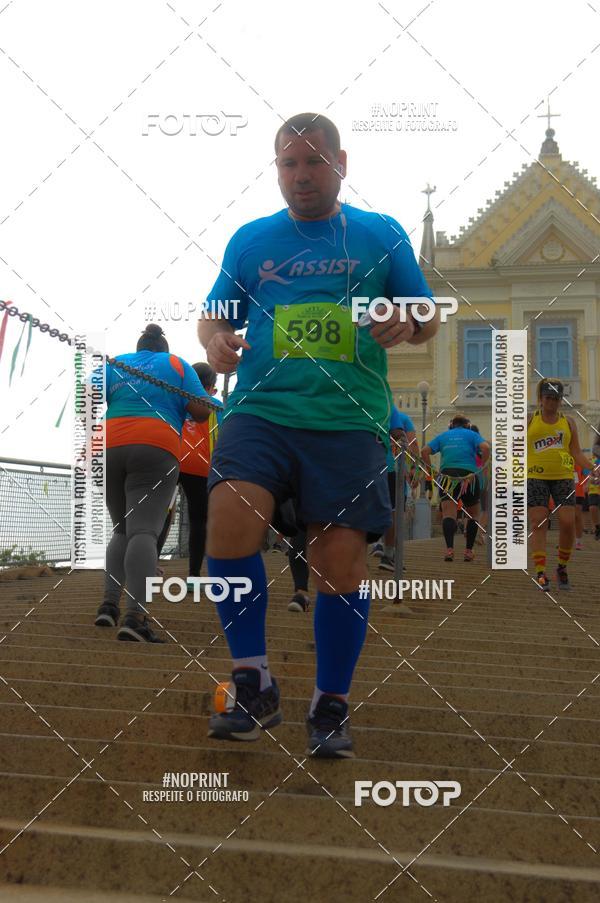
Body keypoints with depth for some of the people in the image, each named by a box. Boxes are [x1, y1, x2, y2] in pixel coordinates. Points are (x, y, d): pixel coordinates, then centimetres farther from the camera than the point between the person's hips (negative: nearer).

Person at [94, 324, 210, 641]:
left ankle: (109, 604, 6)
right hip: (156, 449, -3)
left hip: (109, 449, 3)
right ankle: (135, 617, -31)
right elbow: (201, 411, 6)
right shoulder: (176, 364, 16)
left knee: (122, 529, 19)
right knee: (144, 531, -15)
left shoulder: (115, 364, 20)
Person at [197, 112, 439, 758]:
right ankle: (254, 685, -10)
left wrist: (407, 324, -10)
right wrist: (214, 339, -4)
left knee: (340, 561, -4)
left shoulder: (381, 235, 12)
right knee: (230, 517, -24)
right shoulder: (250, 239, 16)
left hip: (349, 420, 0)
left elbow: (429, 319, 14)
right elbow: (213, 314, 20)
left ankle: (330, 707, 14)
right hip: (260, 409, 1)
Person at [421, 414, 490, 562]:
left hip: (446, 474, 1)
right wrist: (481, 466, 2)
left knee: (448, 514, -9)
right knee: (473, 514, 17)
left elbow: (425, 451, 6)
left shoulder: (443, 436, 19)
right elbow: (485, 447, -8)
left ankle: (449, 548, -29)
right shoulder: (472, 435, 13)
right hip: (468, 475, -1)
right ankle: (468, 550, 14)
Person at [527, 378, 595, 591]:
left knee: (568, 523, -7)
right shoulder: (529, 421, 7)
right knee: (538, 524, -8)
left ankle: (562, 568, 13)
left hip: (563, 477, 2)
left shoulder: (568, 422, 12)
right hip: (535, 477, -2)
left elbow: (576, 453, 13)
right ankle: (540, 573, -6)